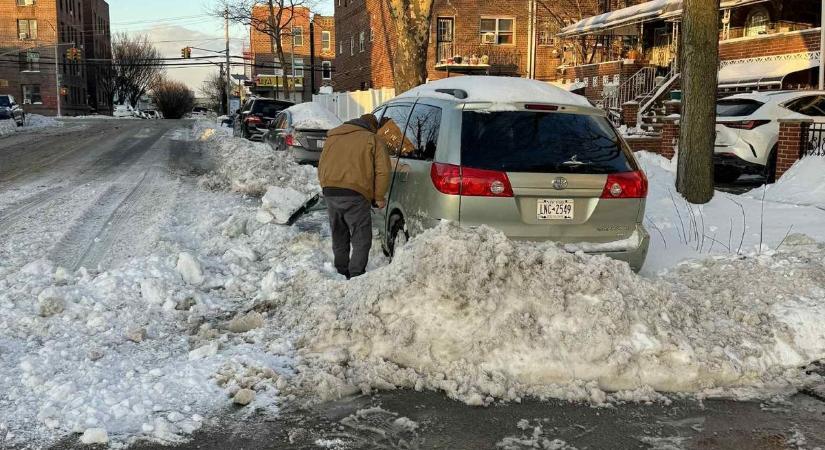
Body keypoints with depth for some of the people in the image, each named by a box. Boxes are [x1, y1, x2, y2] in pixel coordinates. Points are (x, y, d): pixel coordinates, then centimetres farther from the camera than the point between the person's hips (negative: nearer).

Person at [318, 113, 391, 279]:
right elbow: (382, 171, -3)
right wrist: (379, 197, 5)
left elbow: (321, 166, 25)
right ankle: (355, 276, -8)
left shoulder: (333, 137, 23)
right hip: (355, 195, -5)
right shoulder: (373, 140, 7)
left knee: (339, 236, 20)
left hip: (329, 192, 6)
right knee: (361, 239, 0)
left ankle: (342, 271, 27)